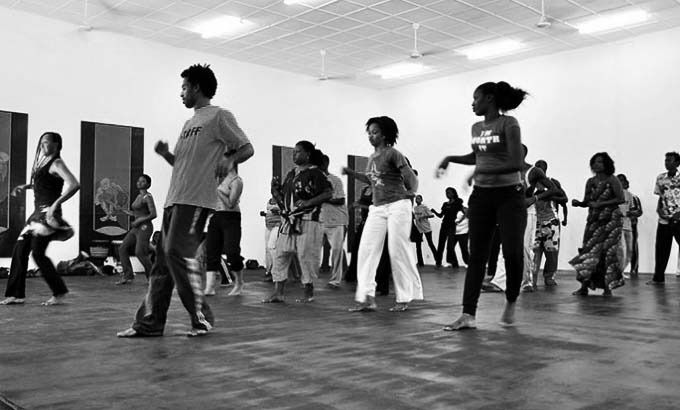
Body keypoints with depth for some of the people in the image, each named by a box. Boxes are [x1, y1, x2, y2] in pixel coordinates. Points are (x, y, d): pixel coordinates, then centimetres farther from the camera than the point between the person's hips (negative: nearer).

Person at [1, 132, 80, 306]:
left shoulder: (56, 164, -9)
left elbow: (74, 184, -24)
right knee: (20, 250, 5)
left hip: (48, 212, -9)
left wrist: (56, 203, -27)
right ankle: (16, 294, 11)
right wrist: (25, 186, 20)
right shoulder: (43, 163, 17)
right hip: (38, 212, 9)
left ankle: (59, 293, 0)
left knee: (38, 252, -11)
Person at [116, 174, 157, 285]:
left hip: (144, 228, -9)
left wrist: (138, 221, -16)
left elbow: (153, 214, -19)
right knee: (122, 249, 1)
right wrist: (126, 212, 17)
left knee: (140, 253, -15)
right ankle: (127, 276, 1)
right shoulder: (139, 196, 17)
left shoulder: (148, 197, -10)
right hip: (136, 229, 9)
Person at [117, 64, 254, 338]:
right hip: (174, 199, 9)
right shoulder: (190, 123, 25)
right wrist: (165, 153, 8)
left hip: (196, 199, -8)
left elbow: (247, 148, -4)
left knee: (178, 253, -15)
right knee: (163, 259, 5)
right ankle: (149, 323, 9)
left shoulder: (219, 116, 1)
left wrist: (229, 159, -24)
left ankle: (202, 319, -4)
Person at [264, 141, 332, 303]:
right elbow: (283, 197, 20)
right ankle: (278, 292, 6)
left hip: (307, 222, -7)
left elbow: (329, 193, -12)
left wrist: (308, 202, -20)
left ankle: (309, 292, 12)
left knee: (306, 256, -2)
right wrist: (275, 190, 2)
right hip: (289, 222, 7)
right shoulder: (291, 174, 17)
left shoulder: (315, 173, -4)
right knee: (281, 255, 3)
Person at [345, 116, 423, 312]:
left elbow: (411, 177, -8)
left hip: (397, 206, -7)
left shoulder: (392, 154, -8)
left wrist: (410, 193, -6)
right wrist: (352, 173, 16)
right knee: (367, 249, -3)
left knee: (397, 250, -2)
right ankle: (367, 297, -3)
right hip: (377, 208, 7)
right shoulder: (372, 158, 13)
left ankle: (404, 298, 10)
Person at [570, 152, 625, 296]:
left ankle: (607, 286, -1)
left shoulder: (612, 180, -3)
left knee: (605, 250, -8)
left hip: (609, 221, -4)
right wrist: (578, 203, -9)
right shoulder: (590, 181, 11)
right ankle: (584, 286, -3)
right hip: (593, 221, 4)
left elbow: (620, 199, -10)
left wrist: (600, 204, -15)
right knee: (588, 250, -3)